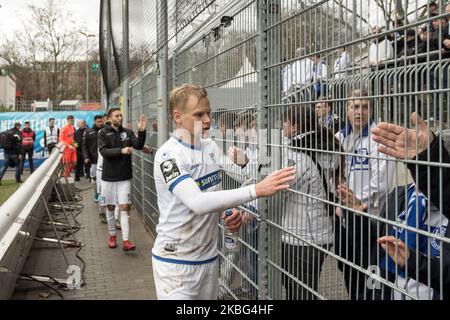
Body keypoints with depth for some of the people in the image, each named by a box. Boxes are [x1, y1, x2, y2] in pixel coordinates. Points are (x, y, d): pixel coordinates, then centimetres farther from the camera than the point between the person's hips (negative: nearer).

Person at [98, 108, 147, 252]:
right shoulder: (103, 133, -3)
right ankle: (112, 236, 29)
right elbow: (103, 151, -16)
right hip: (109, 176, 0)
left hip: (124, 177, 1)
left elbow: (138, 145, -10)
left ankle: (126, 241, -6)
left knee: (125, 207, -4)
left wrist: (142, 131, -26)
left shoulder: (127, 132, 3)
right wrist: (121, 151, -30)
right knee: (110, 207, 12)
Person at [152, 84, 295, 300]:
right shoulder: (168, 155, -19)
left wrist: (230, 213, -6)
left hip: (208, 256, 7)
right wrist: (257, 190, -36)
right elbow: (197, 203, -32)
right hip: (175, 260, -6)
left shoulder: (212, 147, 4)